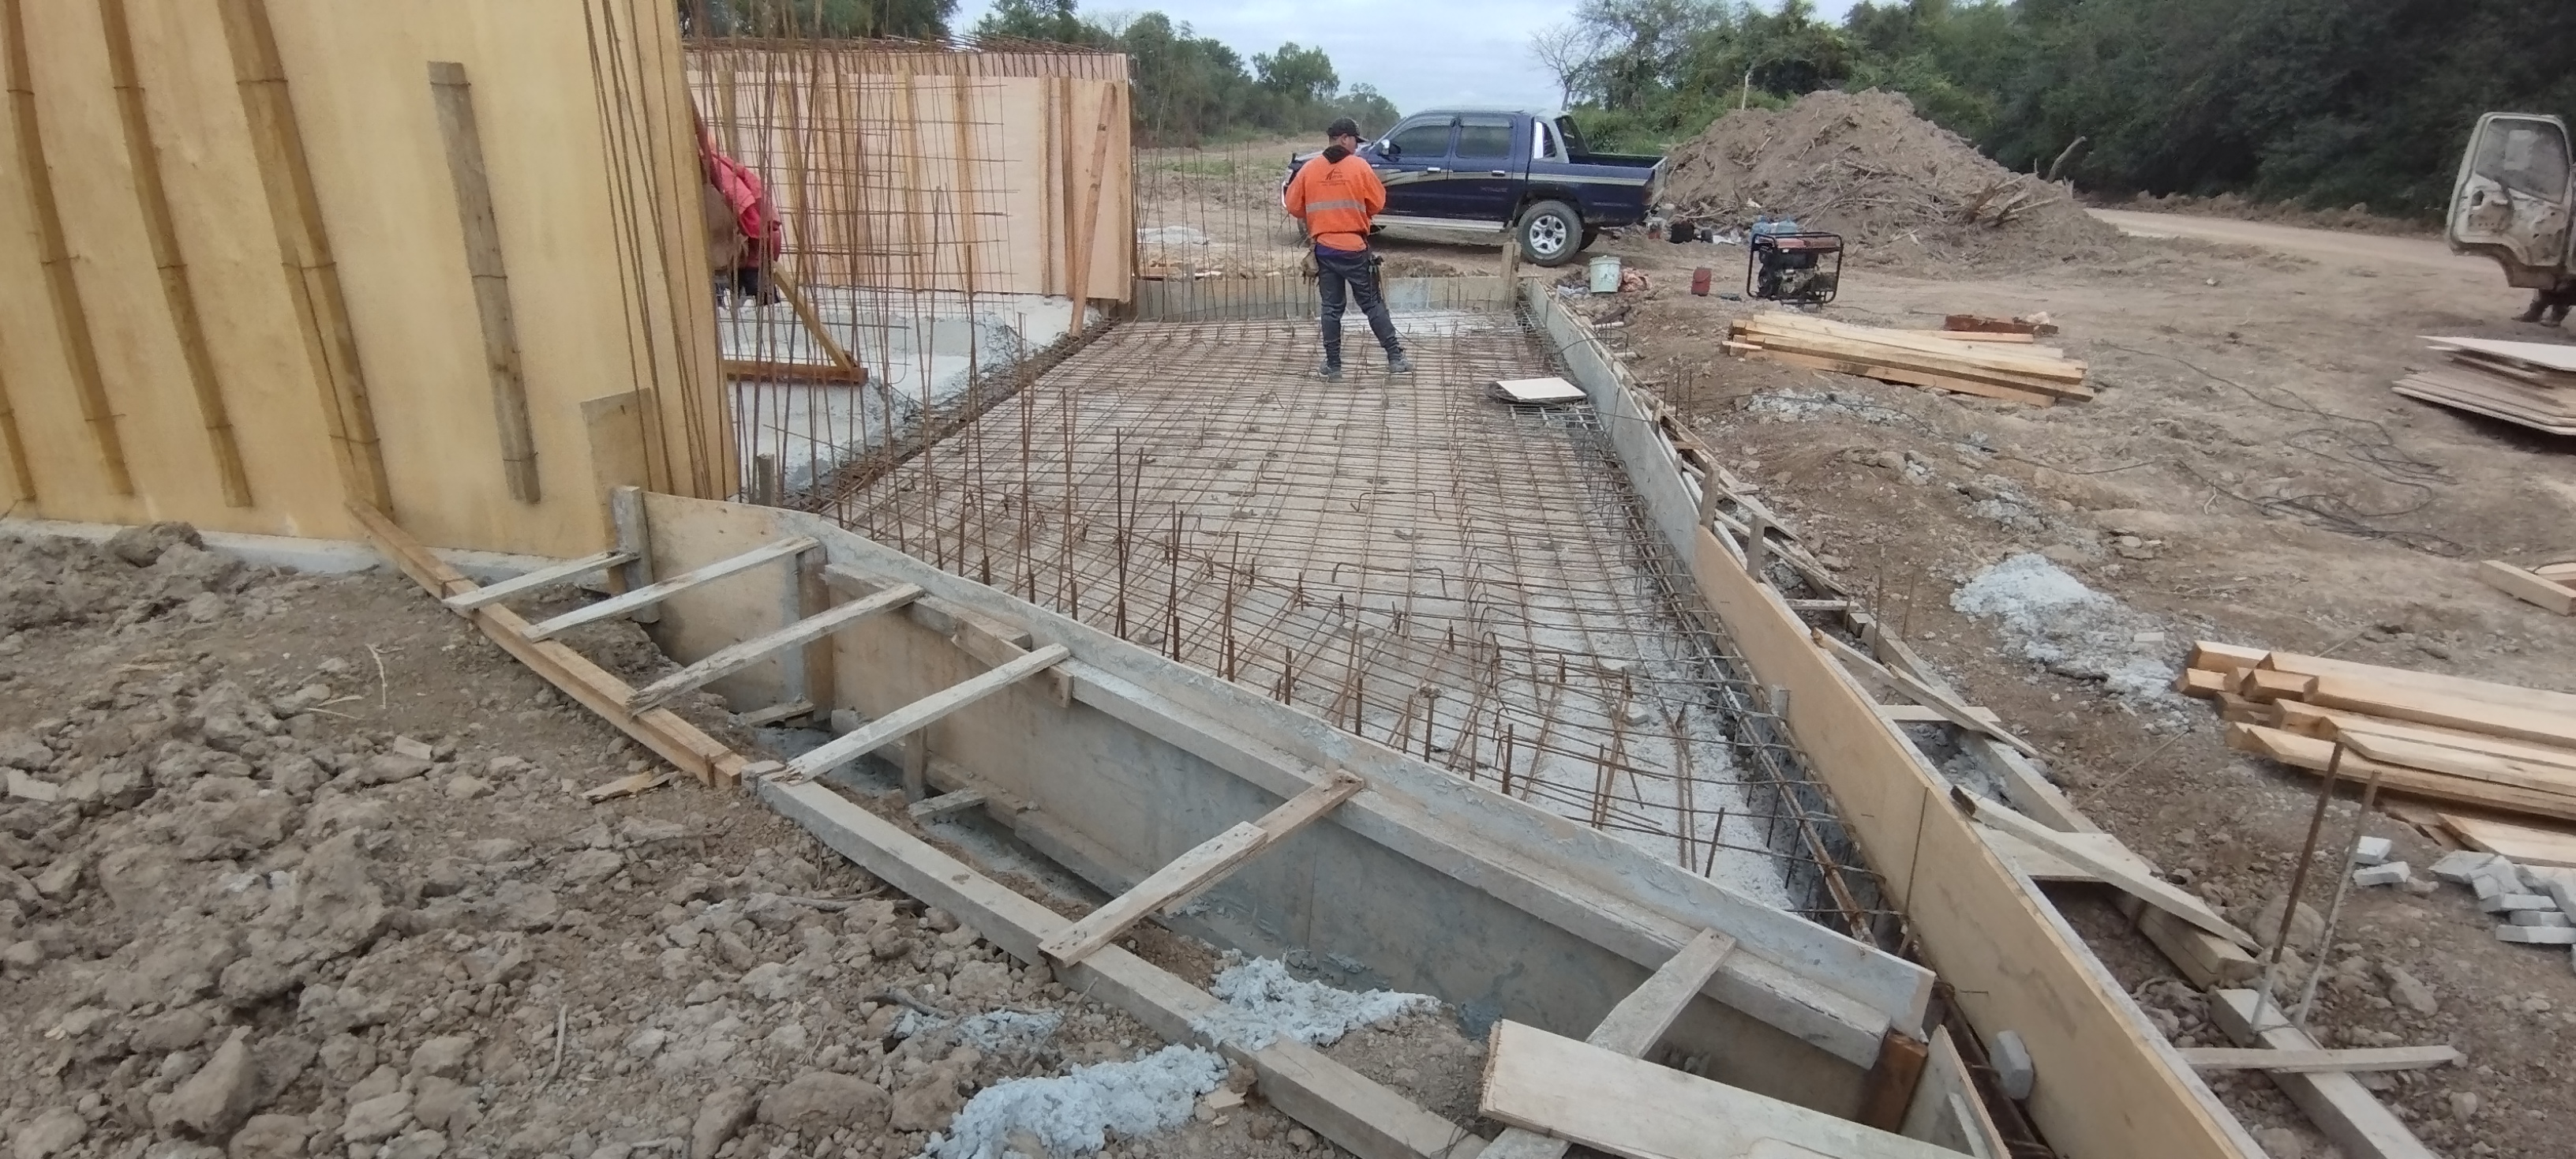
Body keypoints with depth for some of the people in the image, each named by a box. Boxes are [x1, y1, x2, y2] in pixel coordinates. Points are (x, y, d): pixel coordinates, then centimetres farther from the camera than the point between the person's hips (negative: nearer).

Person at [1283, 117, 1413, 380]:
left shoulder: (1309, 168, 1)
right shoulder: (1359, 166, -6)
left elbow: (1294, 206, 5)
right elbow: (1378, 203, 1)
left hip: (1324, 249, 2)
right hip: (1354, 247, -2)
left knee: (1331, 308, 8)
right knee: (1372, 304, 6)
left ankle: (1333, 366, 10)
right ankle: (1395, 358, 5)